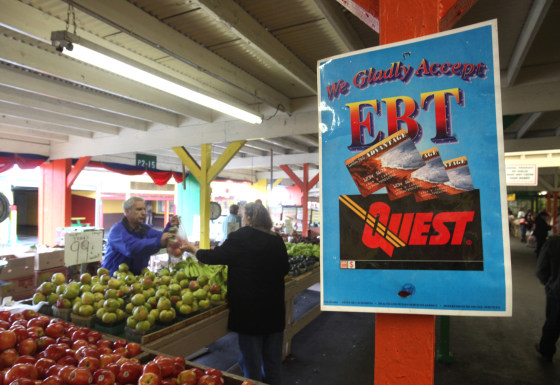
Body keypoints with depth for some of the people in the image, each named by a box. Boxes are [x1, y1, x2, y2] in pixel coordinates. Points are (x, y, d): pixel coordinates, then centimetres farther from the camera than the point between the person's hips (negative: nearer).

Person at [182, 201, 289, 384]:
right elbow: (285, 268, 9)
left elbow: (215, 256, -5)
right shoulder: (277, 240, -3)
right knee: (273, 360, 20)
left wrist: (193, 249, 12)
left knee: (251, 363, 13)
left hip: (249, 310, -4)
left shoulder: (239, 238, -15)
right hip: (274, 310, 4)